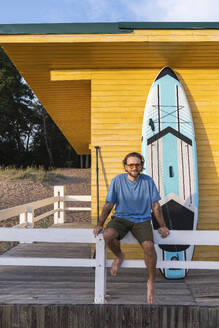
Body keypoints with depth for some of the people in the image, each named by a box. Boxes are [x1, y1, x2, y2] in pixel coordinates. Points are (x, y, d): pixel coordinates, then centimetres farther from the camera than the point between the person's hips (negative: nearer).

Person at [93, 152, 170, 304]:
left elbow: (156, 205, 7)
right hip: (121, 218, 0)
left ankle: (151, 282, -4)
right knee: (108, 235, -32)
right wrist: (100, 224, -5)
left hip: (142, 220, 0)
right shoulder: (118, 181, 0)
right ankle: (119, 256, 3)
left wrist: (162, 226, 1)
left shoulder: (148, 181, 2)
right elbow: (108, 205, 2)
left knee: (149, 246, -28)